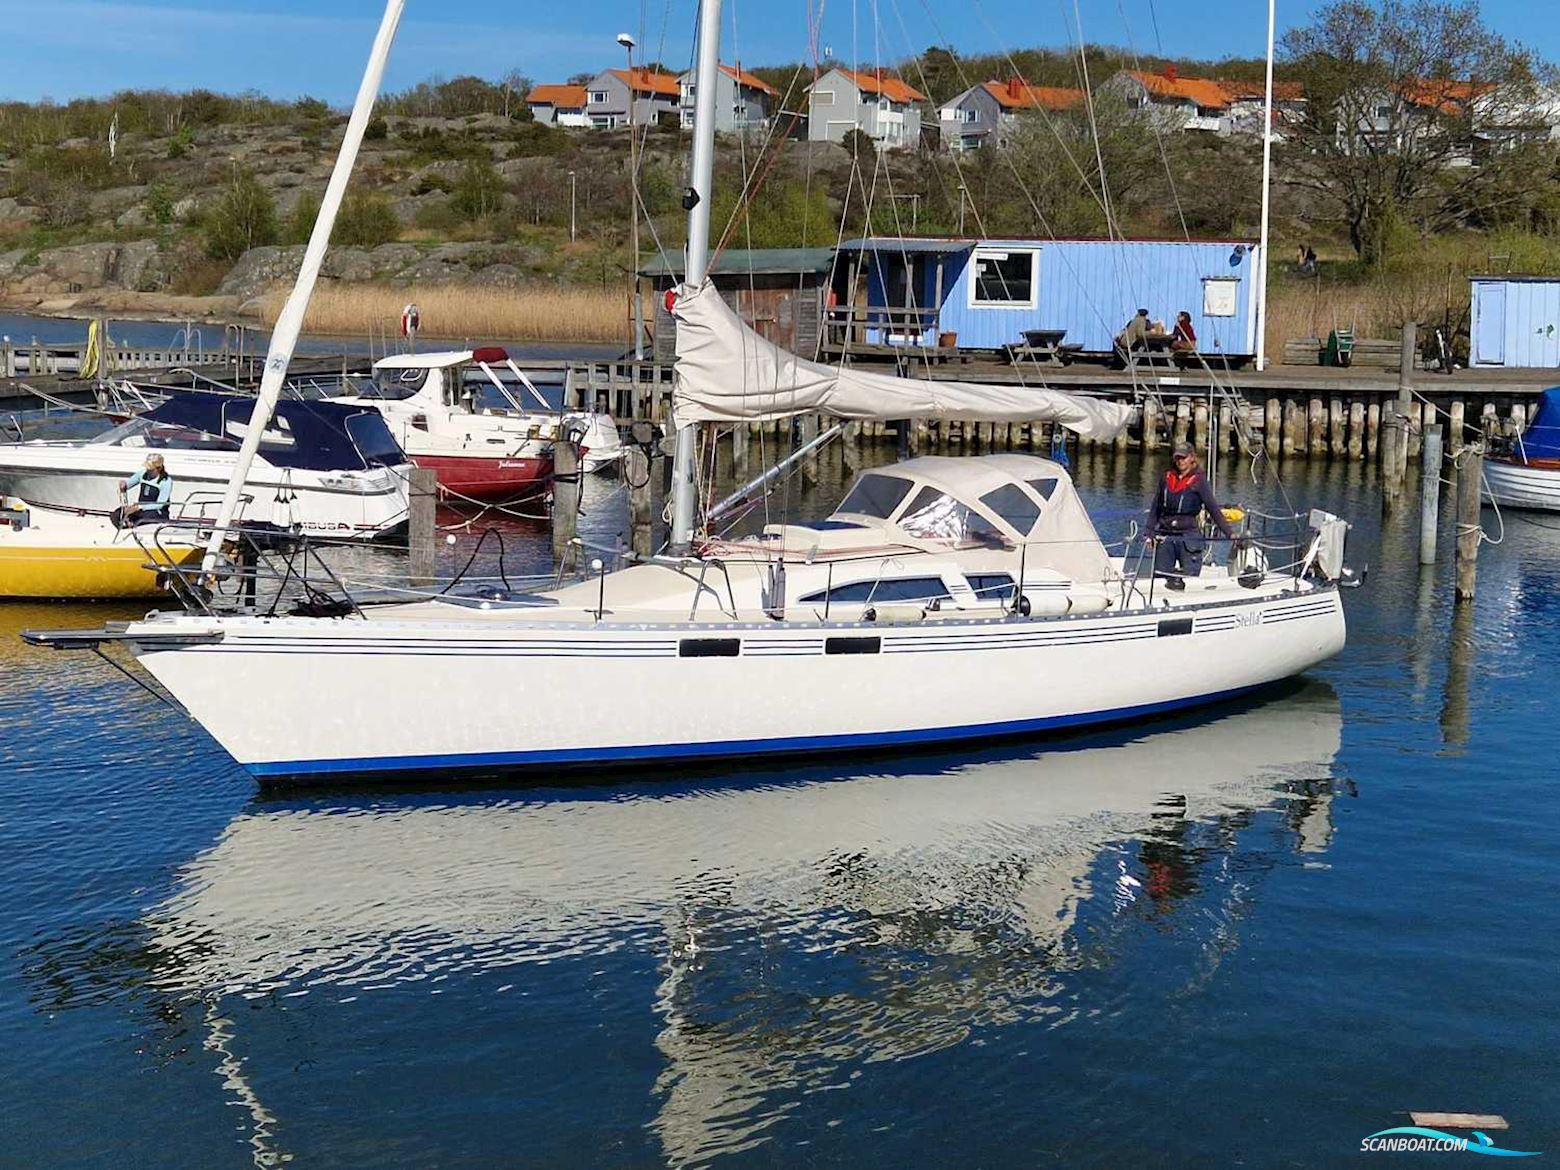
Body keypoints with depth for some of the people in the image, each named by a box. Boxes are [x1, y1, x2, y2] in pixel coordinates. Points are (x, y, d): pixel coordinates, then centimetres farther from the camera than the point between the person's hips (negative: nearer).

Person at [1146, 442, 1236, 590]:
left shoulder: (1199, 480, 0)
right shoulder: (1167, 478, 10)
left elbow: (1213, 508, -3)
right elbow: (1155, 508, 13)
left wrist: (1229, 532, -9)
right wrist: (1150, 533, 5)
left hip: (1189, 535, -3)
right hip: (1165, 536, 3)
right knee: (1160, 577, 1)